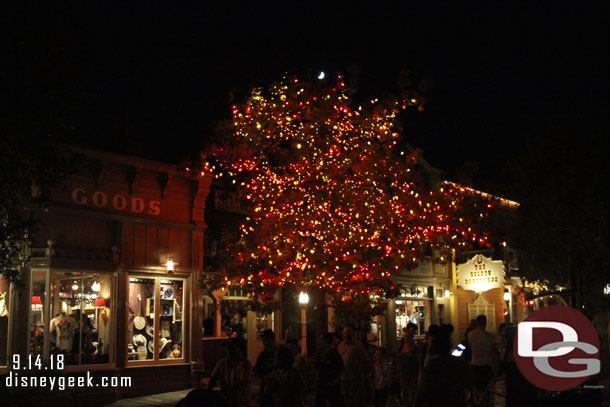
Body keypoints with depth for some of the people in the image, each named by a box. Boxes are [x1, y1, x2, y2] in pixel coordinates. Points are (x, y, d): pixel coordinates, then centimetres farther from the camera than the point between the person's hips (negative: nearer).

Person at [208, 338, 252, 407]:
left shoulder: (245, 363, -9)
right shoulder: (222, 362, 7)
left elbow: (244, 383, -16)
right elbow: (213, 378, 4)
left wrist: (229, 391, -26)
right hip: (225, 400, 4)